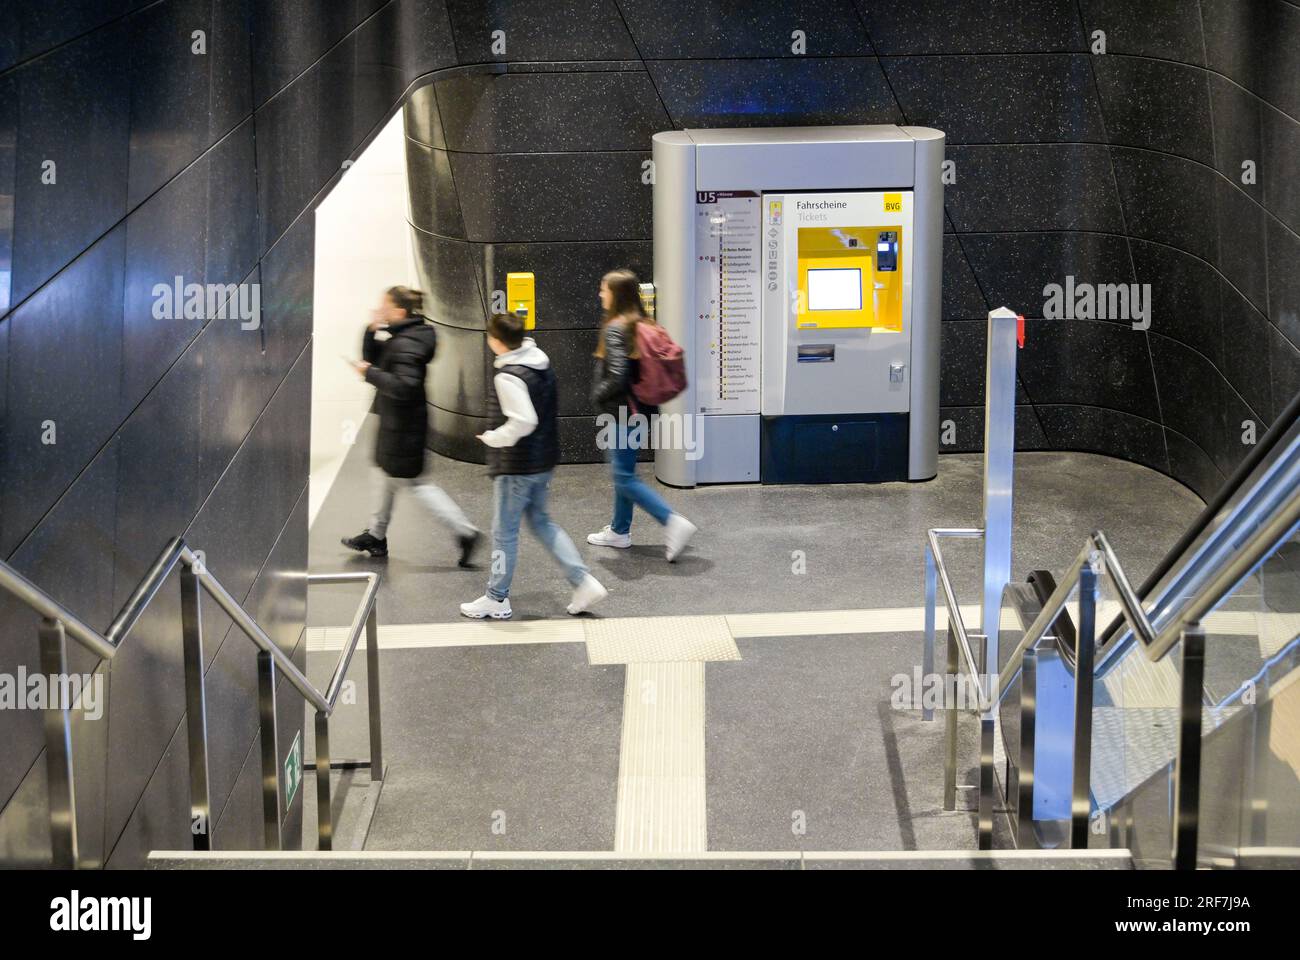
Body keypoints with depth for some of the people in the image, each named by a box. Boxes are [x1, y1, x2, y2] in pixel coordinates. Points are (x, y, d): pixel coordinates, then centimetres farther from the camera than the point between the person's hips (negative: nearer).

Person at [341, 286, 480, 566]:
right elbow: (372, 358, 14)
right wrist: (373, 332, -1)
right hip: (396, 421, 10)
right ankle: (376, 536, 36)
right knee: (384, 474, 21)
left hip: (402, 425, -10)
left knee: (415, 482, -3)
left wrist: (370, 373, -26)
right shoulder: (398, 338, 6)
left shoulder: (405, 345, -24)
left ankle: (465, 532, -2)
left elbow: (404, 386, -33)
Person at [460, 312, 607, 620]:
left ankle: (497, 599, 18)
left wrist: (491, 438, -16)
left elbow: (522, 422, -31)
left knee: (504, 531, 6)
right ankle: (583, 581, 14)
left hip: (516, 467, -9)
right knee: (540, 521, 21)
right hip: (545, 460, 9)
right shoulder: (543, 363, 4)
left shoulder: (509, 376, -23)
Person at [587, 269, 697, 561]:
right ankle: (619, 531, 28)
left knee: (625, 477, -5)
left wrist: (597, 395, -9)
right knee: (622, 471, 19)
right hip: (642, 410, 9)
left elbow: (617, 376, -25)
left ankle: (673, 523, -15)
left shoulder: (616, 329, -18)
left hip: (625, 412, -9)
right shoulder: (643, 325, 9)